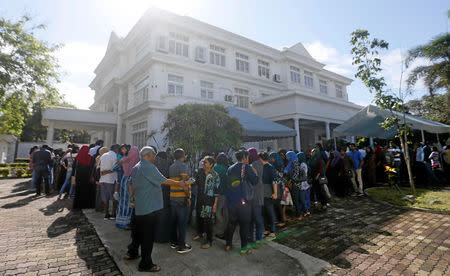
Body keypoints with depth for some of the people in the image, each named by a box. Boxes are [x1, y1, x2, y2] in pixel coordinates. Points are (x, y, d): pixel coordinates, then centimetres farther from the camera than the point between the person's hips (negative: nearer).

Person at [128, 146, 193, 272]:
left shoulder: (135, 168, 9)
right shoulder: (149, 167, -20)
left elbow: (132, 185, 19)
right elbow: (164, 181, -19)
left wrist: (133, 197, 31)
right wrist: (181, 183, -11)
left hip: (139, 207, 10)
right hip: (149, 207, -9)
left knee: (139, 231, 25)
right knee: (148, 235, 2)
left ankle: (132, 253, 39)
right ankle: (145, 264, 12)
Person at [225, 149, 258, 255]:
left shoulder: (230, 168, 9)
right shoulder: (246, 167, -8)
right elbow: (255, 181, -7)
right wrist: (254, 172, 7)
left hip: (230, 200, 6)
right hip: (242, 200, -5)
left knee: (231, 223, 19)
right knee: (244, 224, 7)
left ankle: (228, 244, 27)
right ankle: (243, 248, 14)